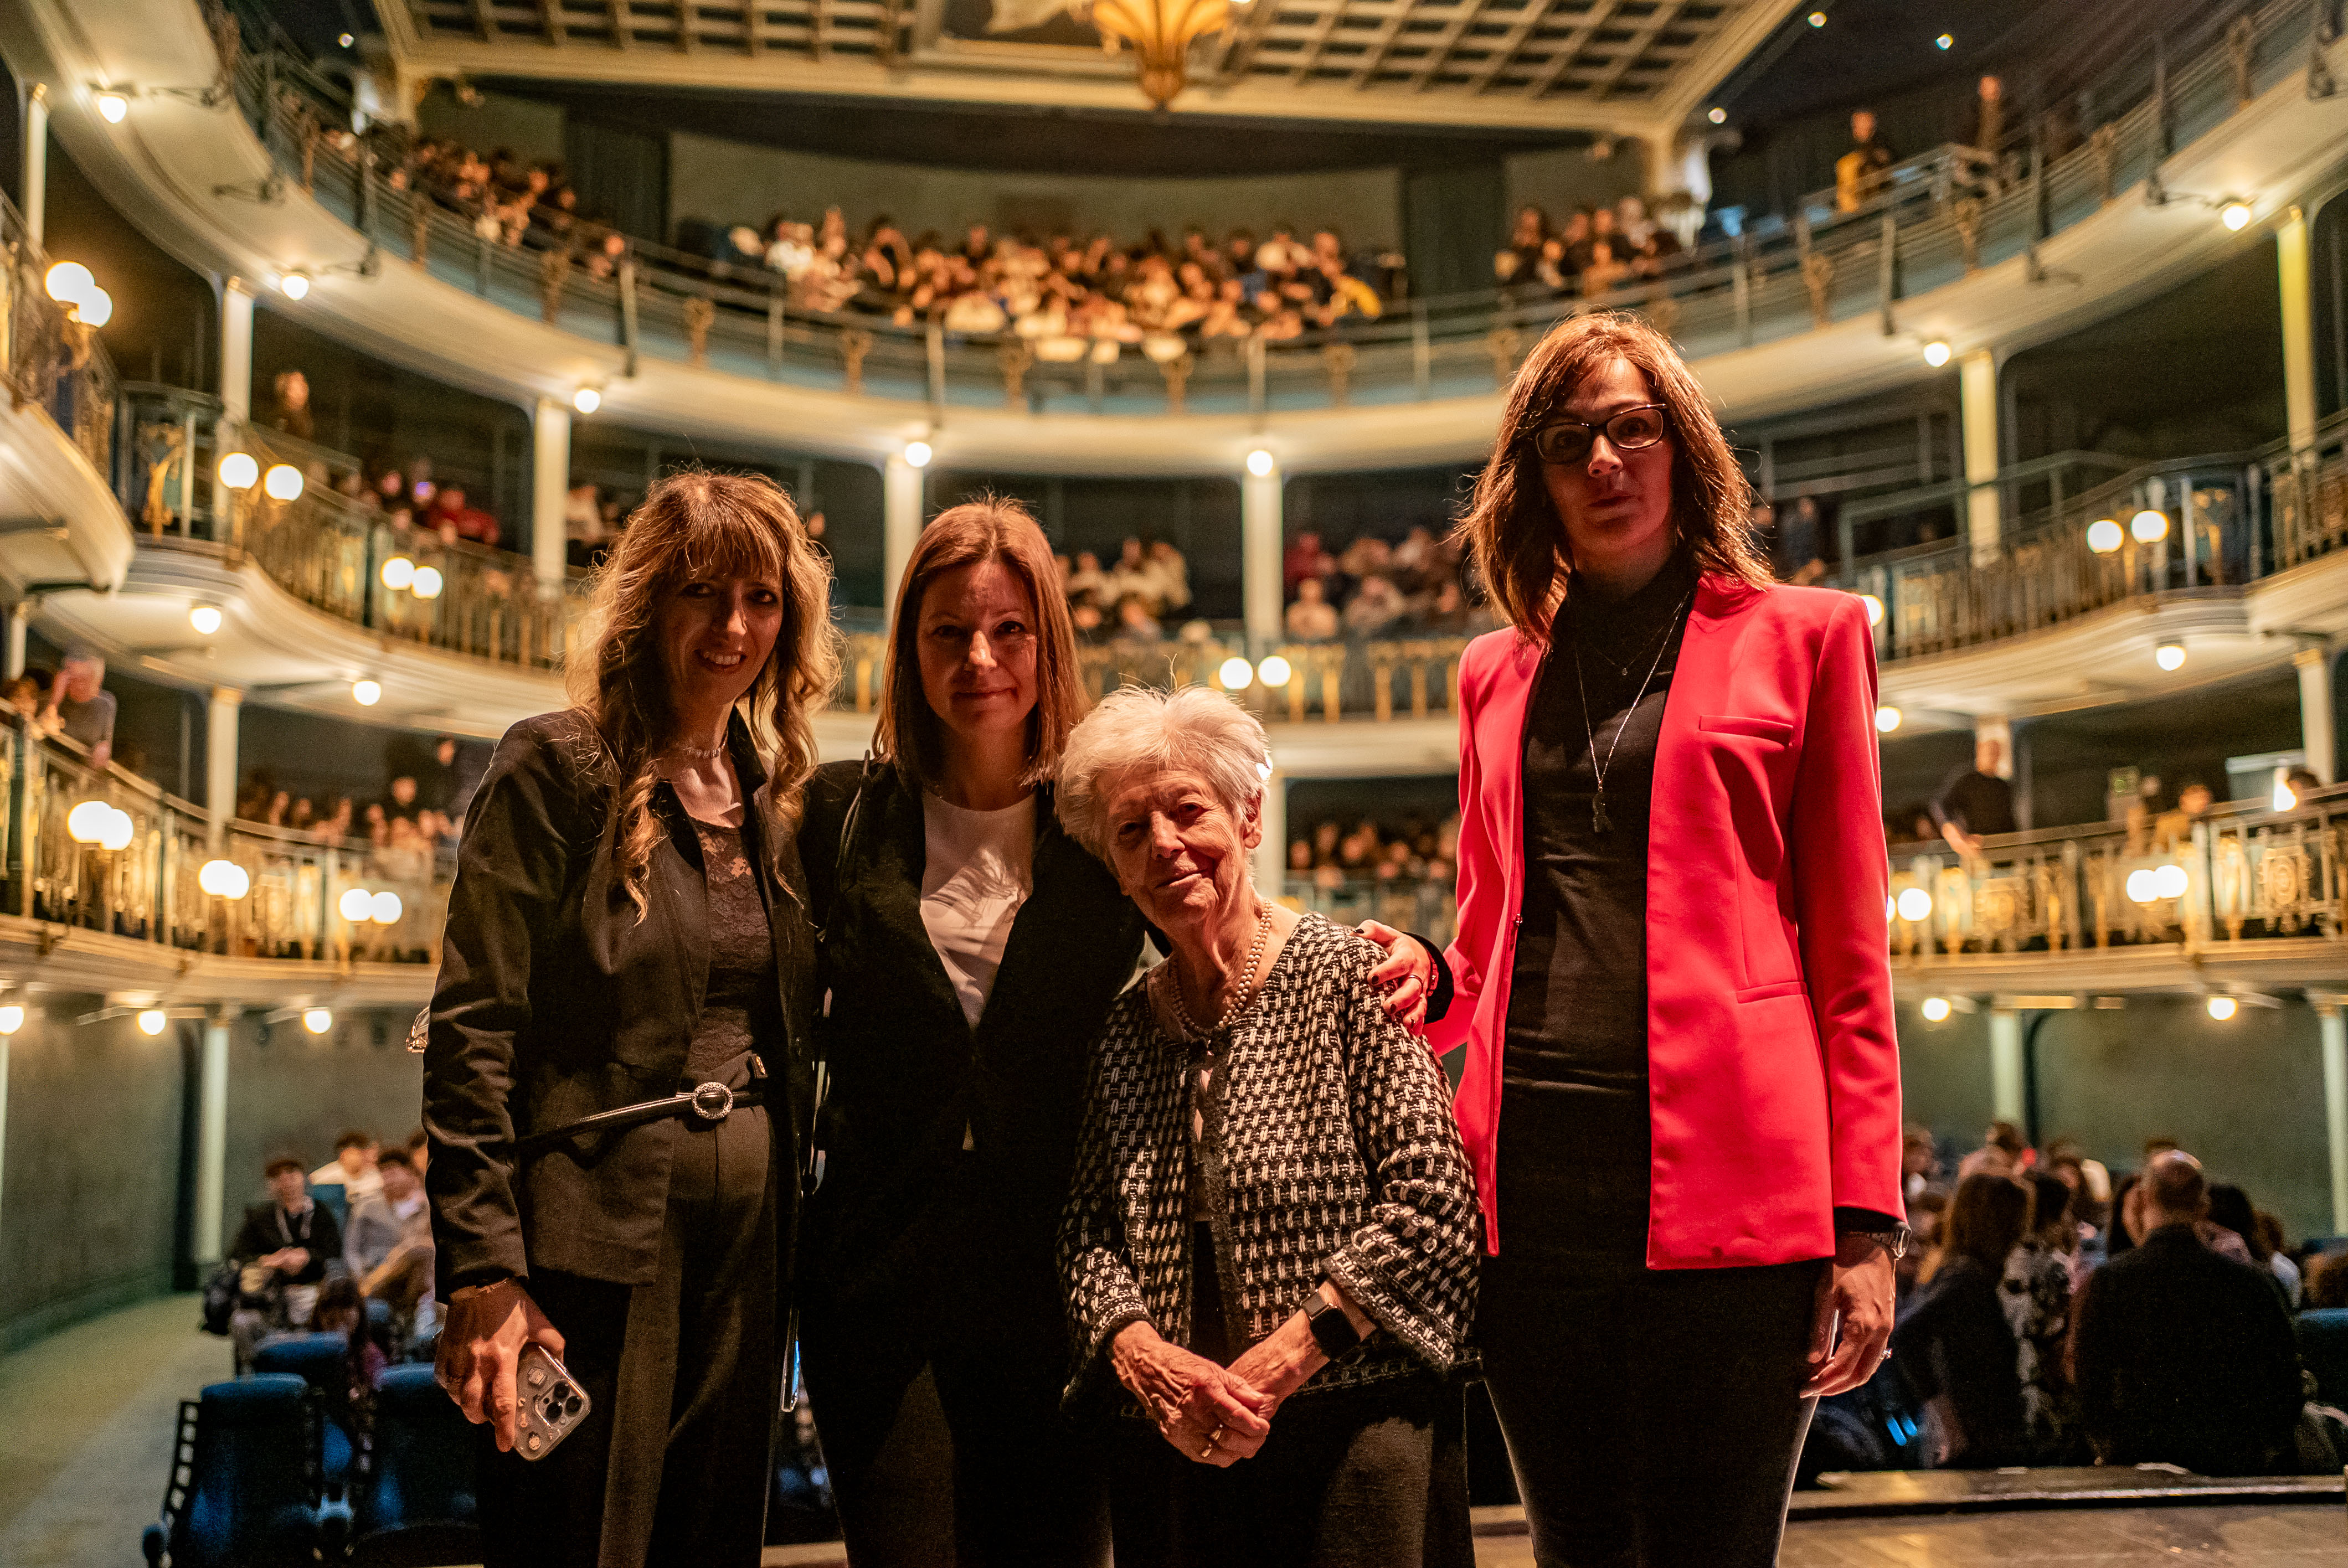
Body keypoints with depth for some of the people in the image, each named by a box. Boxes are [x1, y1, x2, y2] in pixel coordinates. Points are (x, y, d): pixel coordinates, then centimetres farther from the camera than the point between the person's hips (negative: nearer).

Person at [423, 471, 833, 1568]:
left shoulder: (776, 798, 12)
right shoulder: (557, 768, -6)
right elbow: (472, 1033, -11)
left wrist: (791, 1257, 12)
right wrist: (482, 1275, -17)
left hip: (747, 1236, 6)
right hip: (595, 1238, -6)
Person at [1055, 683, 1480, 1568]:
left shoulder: (1346, 975, -5)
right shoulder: (1125, 1033, 11)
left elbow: (1433, 1202, -13)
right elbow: (1088, 1234, 6)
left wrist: (1270, 1369, -15)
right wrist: (1142, 1355, -15)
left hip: (1355, 1434, -4)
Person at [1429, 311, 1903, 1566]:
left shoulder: (1800, 636, 8)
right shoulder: (1497, 671, 18)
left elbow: (1849, 951, 3)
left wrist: (1866, 1221, -4)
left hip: (1725, 1178, -3)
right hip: (1530, 1173, 4)